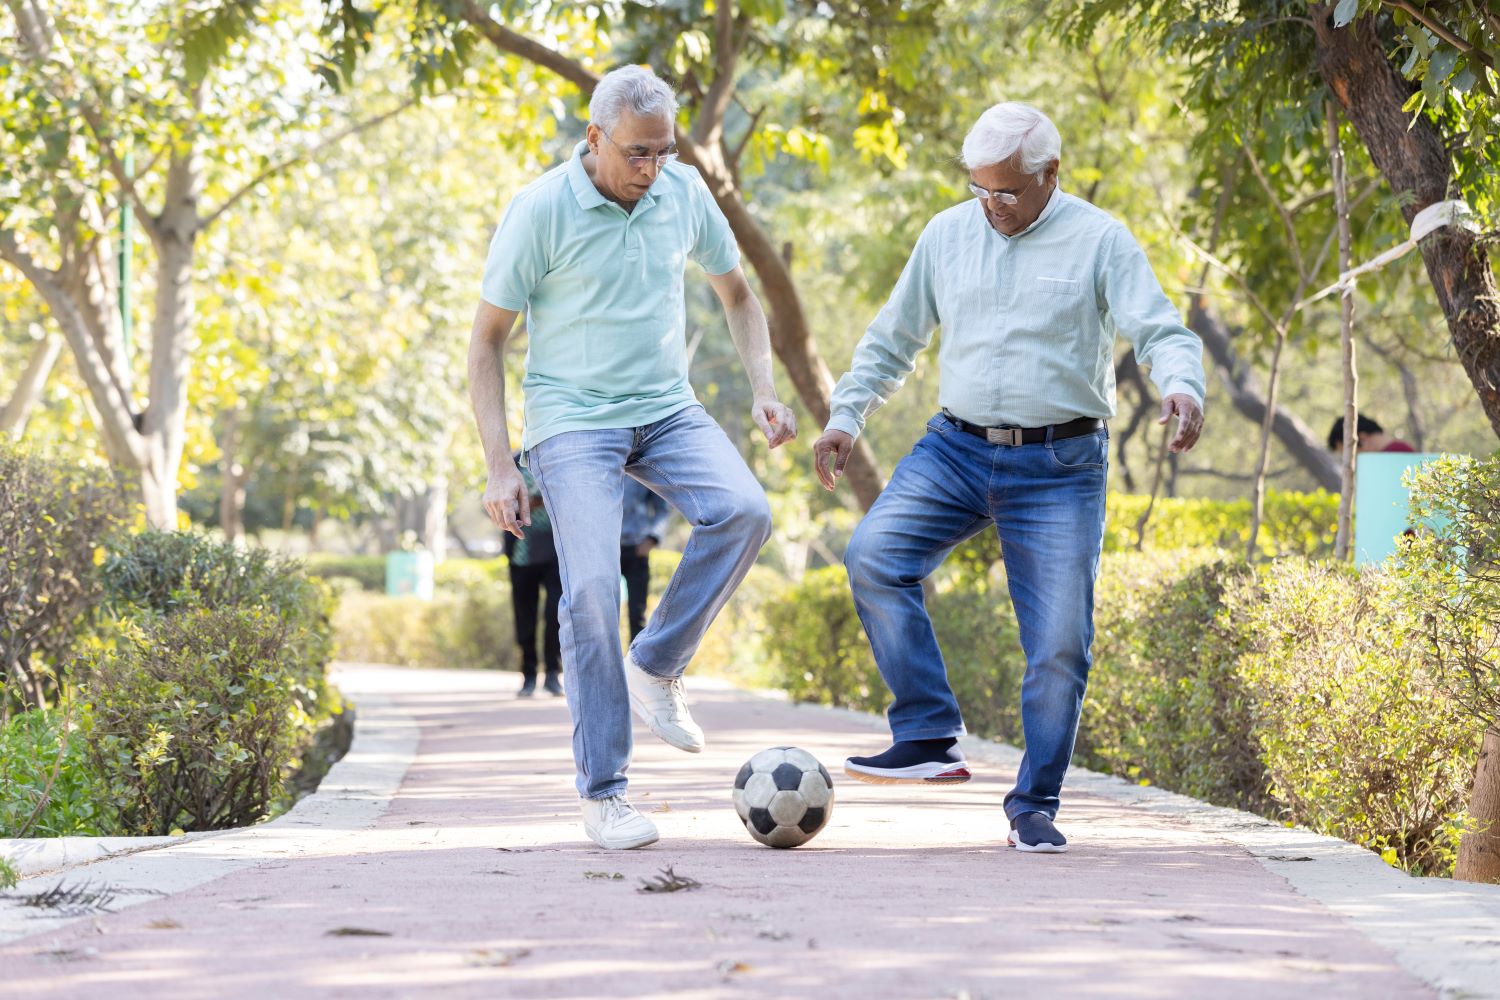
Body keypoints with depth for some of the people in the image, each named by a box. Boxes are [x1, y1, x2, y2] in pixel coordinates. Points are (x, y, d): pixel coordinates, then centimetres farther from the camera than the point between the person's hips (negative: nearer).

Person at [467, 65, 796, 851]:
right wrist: (500, 468, -12)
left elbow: (736, 292, 17)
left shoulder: (683, 192, 1)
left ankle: (655, 670, -4)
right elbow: (487, 340, -6)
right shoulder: (540, 211, -12)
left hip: (666, 409, 4)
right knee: (591, 588, -18)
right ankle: (602, 793, -7)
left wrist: (764, 391, 3)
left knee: (742, 511, -24)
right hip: (573, 420, -4)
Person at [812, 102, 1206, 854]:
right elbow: (892, 339, 19)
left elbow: (1159, 331, -8)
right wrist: (846, 417, 11)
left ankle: (1034, 805, 10)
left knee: (1060, 640, -5)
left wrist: (1182, 386, -29)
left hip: (1058, 466, -3)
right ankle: (930, 739, -16)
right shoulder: (947, 236, 9)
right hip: (956, 448, 3)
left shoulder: (1099, 241, -2)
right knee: (873, 556, -22)